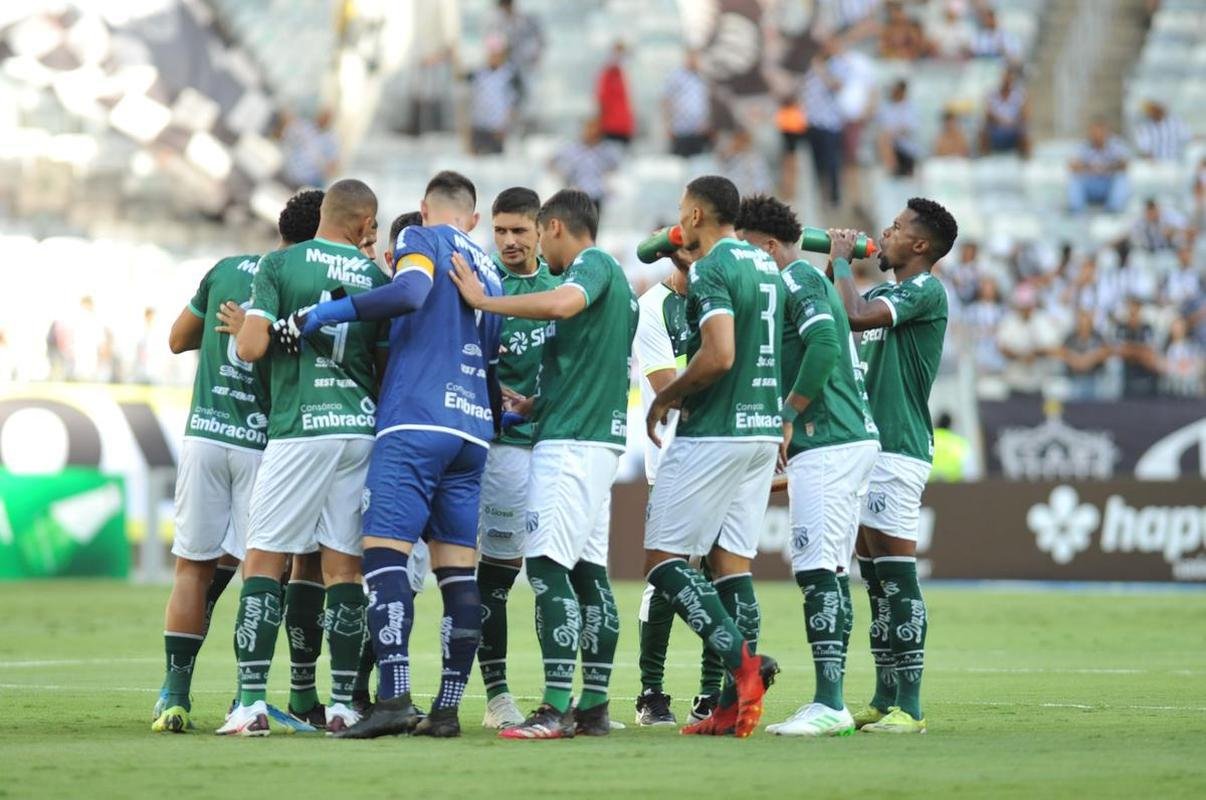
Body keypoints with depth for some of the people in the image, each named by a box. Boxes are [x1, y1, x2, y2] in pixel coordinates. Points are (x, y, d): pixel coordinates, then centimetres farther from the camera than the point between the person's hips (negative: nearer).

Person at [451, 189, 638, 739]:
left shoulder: (592, 264, -6)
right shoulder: (615, 281, 23)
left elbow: (561, 304, -30)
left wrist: (482, 301, -22)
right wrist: (539, 405, 25)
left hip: (571, 441, -10)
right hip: (600, 436, 10)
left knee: (547, 565, -13)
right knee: (587, 570, 9)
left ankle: (557, 709, -19)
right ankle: (594, 708, 9)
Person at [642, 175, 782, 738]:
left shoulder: (710, 270, -12)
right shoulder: (768, 269, 14)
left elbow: (718, 355, -23)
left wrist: (665, 398, -10)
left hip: (713, 433, -8)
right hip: (763, 430, 8)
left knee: (663, 559, -3)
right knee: (731, 560, 8)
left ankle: (741, 659, -18)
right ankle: (738, 702, 2)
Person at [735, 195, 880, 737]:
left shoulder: (797, 281, -8)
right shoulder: (816, 280, 22)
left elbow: (823, 347, -22)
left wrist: (789, 415, -16)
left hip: (826, 444, -10)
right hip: (857, 436, 10)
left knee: (816, 570, -13)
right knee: (830, 573, 11)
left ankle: (829, 703, -17)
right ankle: (830, 701, 12)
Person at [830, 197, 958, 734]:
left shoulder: (926, 292, -10)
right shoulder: (885, 293, 19)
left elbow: (857, 315, -23)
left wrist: (842, 261, -8)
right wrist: (833, 267, 11)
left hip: (898, 448, -10)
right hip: (868, 444, 10)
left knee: (897, 579, -11)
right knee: (875, 579, 11)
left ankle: (909, 707, -12)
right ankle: (884, 700, 16)